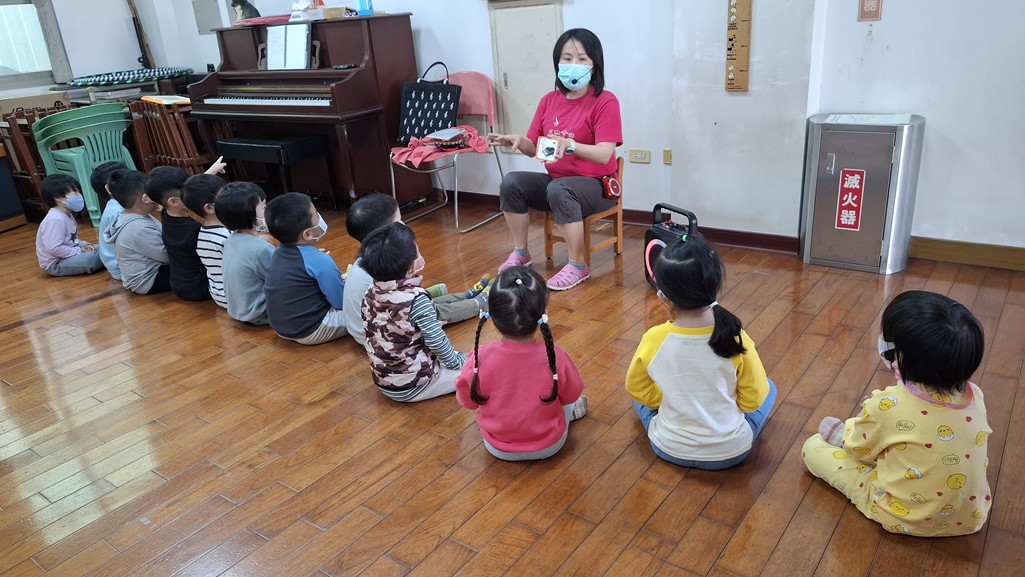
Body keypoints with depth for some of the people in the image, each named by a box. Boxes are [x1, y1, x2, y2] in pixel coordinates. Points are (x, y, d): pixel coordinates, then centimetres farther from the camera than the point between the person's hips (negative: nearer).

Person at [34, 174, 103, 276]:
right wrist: (79, 251, -22)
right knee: (93, 258, -27)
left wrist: (82, 244, 1)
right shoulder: (56, 219, -24)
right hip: (55, 264, -11)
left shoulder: (67, 214, 8)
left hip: (66, 256, 11)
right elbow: (53, 248, -29)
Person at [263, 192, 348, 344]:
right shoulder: (320, 261, -22)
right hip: (310, 331, -8)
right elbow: (341, 302, -14)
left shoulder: (278, 253, 1)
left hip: (280, 327, 8)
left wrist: (337, 281, 13)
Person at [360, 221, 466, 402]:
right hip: (413, 386, -7)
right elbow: (437, 342, -22)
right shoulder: (416, 299, -26)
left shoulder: (370, 294, -5)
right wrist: (457, 361, -3)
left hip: (382, 383, 7)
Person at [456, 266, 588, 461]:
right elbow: (571, 396, -7)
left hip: (498, 448, 0)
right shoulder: (556, 358, -29)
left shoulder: (480, 358, -29)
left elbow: (467, 400, -9)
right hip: (550, 446, 0)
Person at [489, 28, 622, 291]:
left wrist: (569, 145, -38)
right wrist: (518, 141, -18)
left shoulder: (605, 101, -13)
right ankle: (520, 253, -1)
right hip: (555, 179, 6)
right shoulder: (549, 100, 4)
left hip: (595, 185, -6)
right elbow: (534, 148, 5)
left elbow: (604, 154, -22)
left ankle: (578, 266, -22)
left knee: (558, 190, -36)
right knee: (511, 183, -16)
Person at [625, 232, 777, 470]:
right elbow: (753, 399, -8)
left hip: (670, 449, 1)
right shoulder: (735, 338, -22)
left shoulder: (653, 340, -20)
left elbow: (637, 388, -3)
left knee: (639, 388, 26)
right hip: (731, 451, 0)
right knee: (768, 389, 23)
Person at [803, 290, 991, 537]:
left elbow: (860, 448, -9)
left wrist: (845, 432, 14)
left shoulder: (887, 406, -29)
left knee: (814, 446, 3)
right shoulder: (975, 396, -13)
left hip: (905, 519, -5)